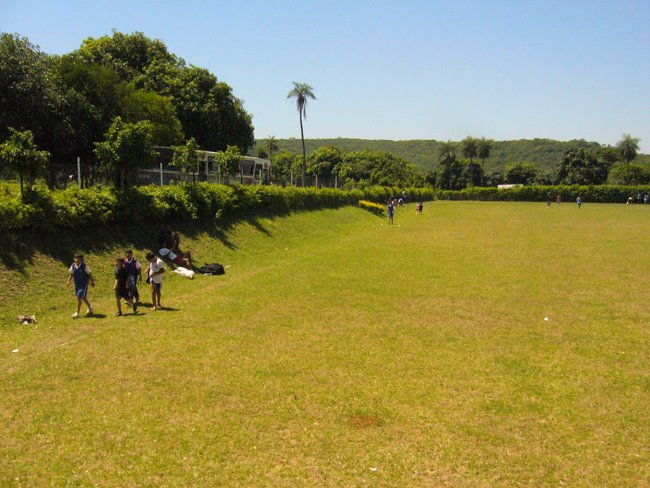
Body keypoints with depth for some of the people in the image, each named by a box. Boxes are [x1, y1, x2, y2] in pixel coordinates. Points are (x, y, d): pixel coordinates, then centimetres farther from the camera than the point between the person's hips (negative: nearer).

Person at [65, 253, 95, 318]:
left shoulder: (84, 266, -16)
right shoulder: (73, 265, -4)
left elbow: (89, 274, -5)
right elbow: (71, 274, 10)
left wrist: (92, 282, 2)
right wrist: (68, 281, -3)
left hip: (84, 284, -5)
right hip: (77, 285, 5)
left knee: (79, 298, -11)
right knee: (83, 298, 19)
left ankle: (77, 313, -3)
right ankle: (90, 308, 43)